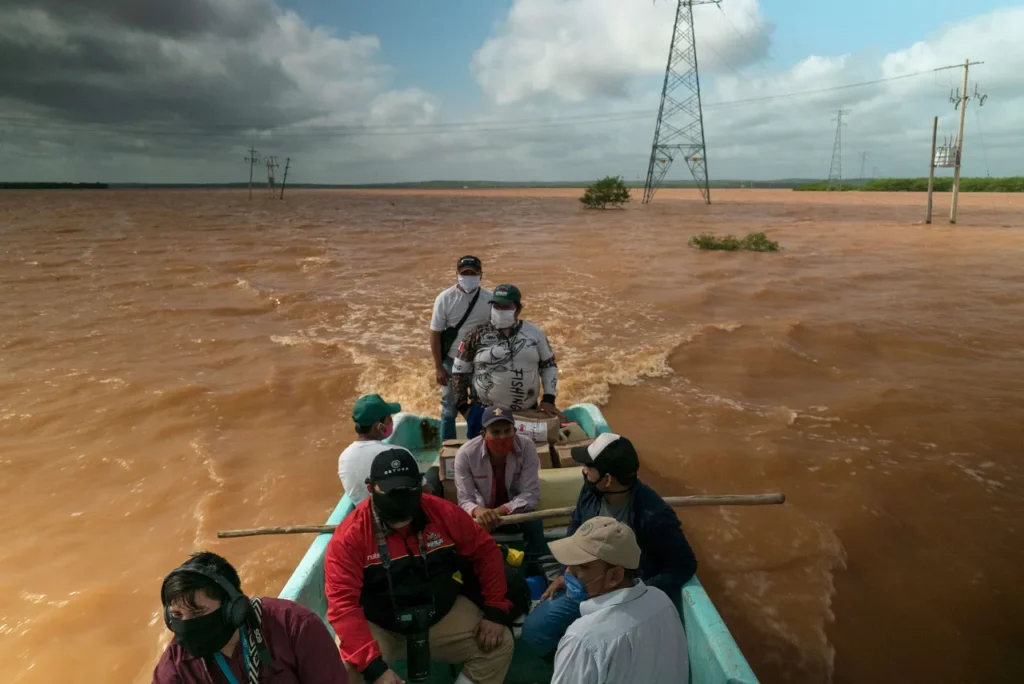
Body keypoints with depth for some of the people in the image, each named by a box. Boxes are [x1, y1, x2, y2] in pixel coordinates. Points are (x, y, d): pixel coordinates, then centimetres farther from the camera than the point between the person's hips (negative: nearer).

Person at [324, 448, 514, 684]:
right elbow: (343, 605, -25)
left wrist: (495, 611, -7)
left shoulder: (444, 513, -13)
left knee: (499, 644, -12)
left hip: (444, 618, 3)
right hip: (379, 629, -2)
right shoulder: (348, 537, -21)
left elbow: (486, 552, -1)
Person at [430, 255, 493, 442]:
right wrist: (438, 367, -9)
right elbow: (435, 334, -8)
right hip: (452, 362, -2)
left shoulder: (489, 299, -8)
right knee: (450, 409, 10)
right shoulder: (445, 298, -12)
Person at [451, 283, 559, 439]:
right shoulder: (477, 335, -5)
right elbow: (460, 370, 2)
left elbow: (548, 365, 10)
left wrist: (548, 399, 2)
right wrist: (463, 405, 0)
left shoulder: (534, 333, 0)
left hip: (527, 412, 2)